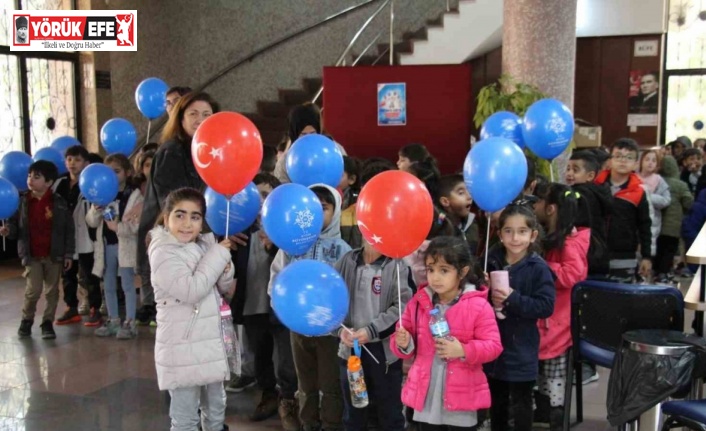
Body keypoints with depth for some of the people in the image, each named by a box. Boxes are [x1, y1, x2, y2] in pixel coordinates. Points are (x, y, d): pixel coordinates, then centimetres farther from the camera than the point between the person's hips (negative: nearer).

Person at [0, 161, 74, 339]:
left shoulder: (59, 203, -5)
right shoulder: (23, 202, 0)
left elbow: (69, 229, -1)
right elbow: (16, 225, 6)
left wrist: (68, 254, -2)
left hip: (54, 254, 0)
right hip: (31, 255, 0)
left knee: (52, 291, 8)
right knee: (33, 289, -7)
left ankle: (47, 322, 22)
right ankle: (26, 320, 17)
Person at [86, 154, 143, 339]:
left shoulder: (134, 195, -6)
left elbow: (138, 223, -13)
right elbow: (91, 222, 4)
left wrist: (119, 227, -23)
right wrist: (96, 209, -14)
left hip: (126, 245, -5)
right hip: (106, 245, 5)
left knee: (128, 285, 0)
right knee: (109, 285, 13)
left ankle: (130, 322, 7)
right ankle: (113, 320, 24)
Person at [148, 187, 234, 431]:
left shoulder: (205, 244, 7)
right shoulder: (163, 253, -14)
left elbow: (223, 288, 14)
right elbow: (191, 290, -26)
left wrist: (225, 269, -9)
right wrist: (219, 255, -17)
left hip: (211, 341, 8)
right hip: (183, 348, -7)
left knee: (216, 410, 22)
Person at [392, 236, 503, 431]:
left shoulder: (478, 306, -9)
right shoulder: (418, 302, 1)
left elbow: (493, 346, -10)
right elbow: (407, 347, 8)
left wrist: (464, 351, -26)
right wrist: (402, 343, -15)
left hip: (461, 398, -3)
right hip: (426, 397, 4)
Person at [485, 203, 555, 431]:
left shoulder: (538, 268, -12)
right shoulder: (491, 261, -2)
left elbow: (546, 306, -18)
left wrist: (514, 299, -25)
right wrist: (486, 297, -14)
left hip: (521, 349, -4)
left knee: (521, 404, 9)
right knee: (496, 401, 20)